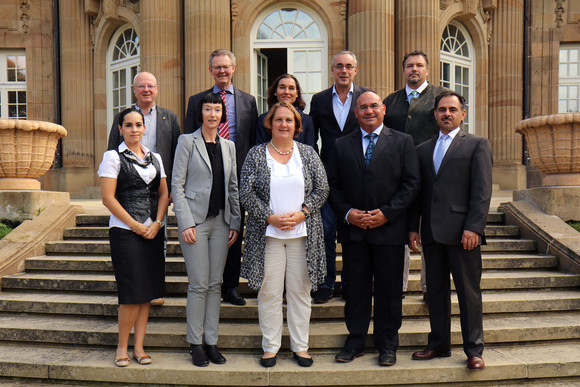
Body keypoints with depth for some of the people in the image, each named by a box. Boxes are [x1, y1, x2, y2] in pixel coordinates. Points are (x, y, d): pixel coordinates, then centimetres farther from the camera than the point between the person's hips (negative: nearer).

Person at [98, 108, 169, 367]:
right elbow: (108, 198, -7)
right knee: (132, 292, -6)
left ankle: (138, 346, 16)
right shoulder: (113, 157, 0)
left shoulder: (155, 158, 13)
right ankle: (122, 347, 13)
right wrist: (135, 225, -10)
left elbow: (164, 194, 10)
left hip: (153, 230, 5)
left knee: (147, 290, 5)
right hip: (125, 230, -5)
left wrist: (156, 223, -4)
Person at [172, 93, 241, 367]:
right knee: (198, 284, -2)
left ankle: (211, 341, 19)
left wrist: (235, 223, 6)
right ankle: (195, 343, 13)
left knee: (215, 283, 8)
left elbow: (233, 187, 14)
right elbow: (177, 184, -4)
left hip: (221, 221, 4)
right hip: (195, 221, -4)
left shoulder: (228, 146, 13)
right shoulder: (187, 141, 0)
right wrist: (185, 223, -12)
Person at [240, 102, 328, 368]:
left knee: (300, 291, 7)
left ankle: (300, 346, 21)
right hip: (267, 233, -1)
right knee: (269, 292, 3)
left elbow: (322, 189, 5)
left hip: (303, 233, 1)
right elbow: (246, 193, -2)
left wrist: (302, 213, -9)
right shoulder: (256, 154, 4)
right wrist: (270, 217, -11)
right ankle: (270, 346, 19)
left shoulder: (308, 153, 8)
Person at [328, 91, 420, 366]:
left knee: (389, 289, 7)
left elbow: (411, 183, -2)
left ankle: (387, 344, 24)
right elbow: (332, 185, 8)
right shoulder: (342, 145, 10)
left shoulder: (403, 142, 4)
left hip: (390, 229, -1)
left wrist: (386, 212, -12)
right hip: (353, 230, 2)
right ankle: (355, 341, 25)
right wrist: (347, 212, -8)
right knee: (356, 288, 10)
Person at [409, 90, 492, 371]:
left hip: (462, 231, -4)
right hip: (431, 232, 5)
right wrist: (413, 228, 8)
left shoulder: (477, 145, 3)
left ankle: (474, 350, 17)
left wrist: (473, 228, -15)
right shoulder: (423, 149, 16)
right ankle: (439, 344, 25)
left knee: (469, 292, 3)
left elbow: (482, 191, -6)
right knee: (435, 291, 12)